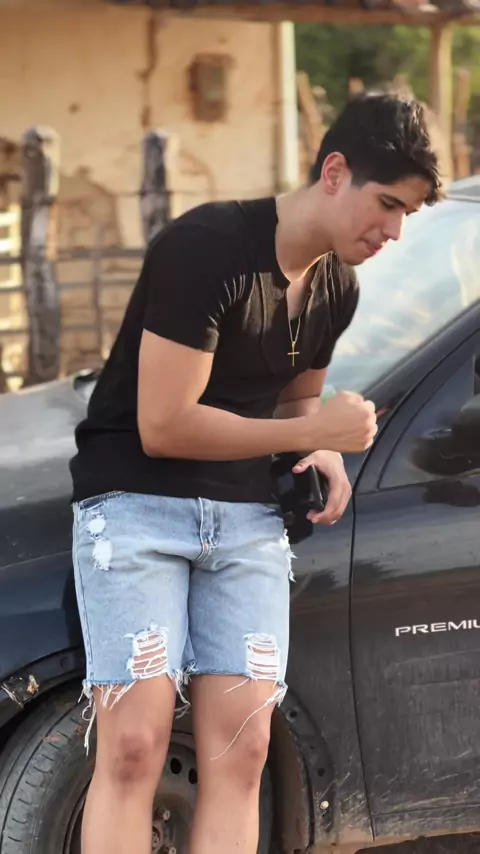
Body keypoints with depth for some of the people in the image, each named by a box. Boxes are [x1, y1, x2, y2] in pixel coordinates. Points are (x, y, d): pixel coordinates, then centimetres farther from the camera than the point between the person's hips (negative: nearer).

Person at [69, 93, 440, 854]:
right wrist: (313, 433, -14)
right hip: (137, 503, -6)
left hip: (247, 518, 6)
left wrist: (322, 455, -2)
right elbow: (164, 426, -20)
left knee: (240, 749, -5)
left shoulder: (336, 288, 6)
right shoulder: (207, 248, -18)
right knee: (134, 745, -14)